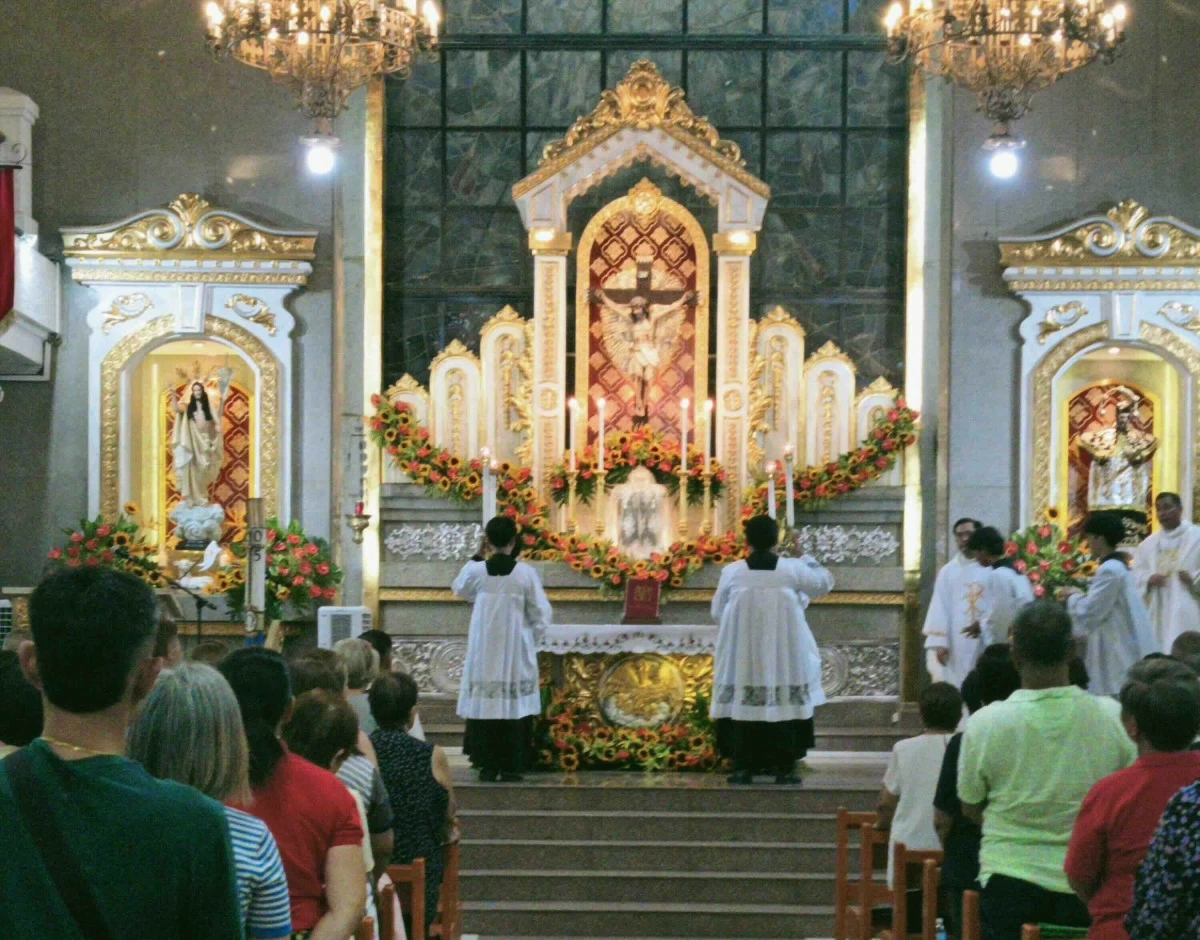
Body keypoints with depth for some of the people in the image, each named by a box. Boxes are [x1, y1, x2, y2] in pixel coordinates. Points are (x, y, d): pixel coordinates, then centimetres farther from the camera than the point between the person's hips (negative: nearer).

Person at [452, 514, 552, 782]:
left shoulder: (475, 570, -5)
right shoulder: (525, 572, -9)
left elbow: (460, 589, 17)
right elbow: (541, 612, -2)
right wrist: (532, 633, 15)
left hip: (484, 649, 1)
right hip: (516, 649, -1)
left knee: (485, 702, 5)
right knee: (515, 704, 3)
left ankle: (487, 765, 4)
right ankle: (511, 765, 2)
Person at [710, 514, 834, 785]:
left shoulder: (732, 572, -6)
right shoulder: (792, 569, -6)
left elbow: (717, 612, 7)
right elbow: (824, 582, 12)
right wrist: (804, 556, 24)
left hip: (742, 657, 0)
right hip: (784, 656, 0)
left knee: (743, 705, 6)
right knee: (785, 706, 6)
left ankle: (743, 767, 4)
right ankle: (784, 767, 5)